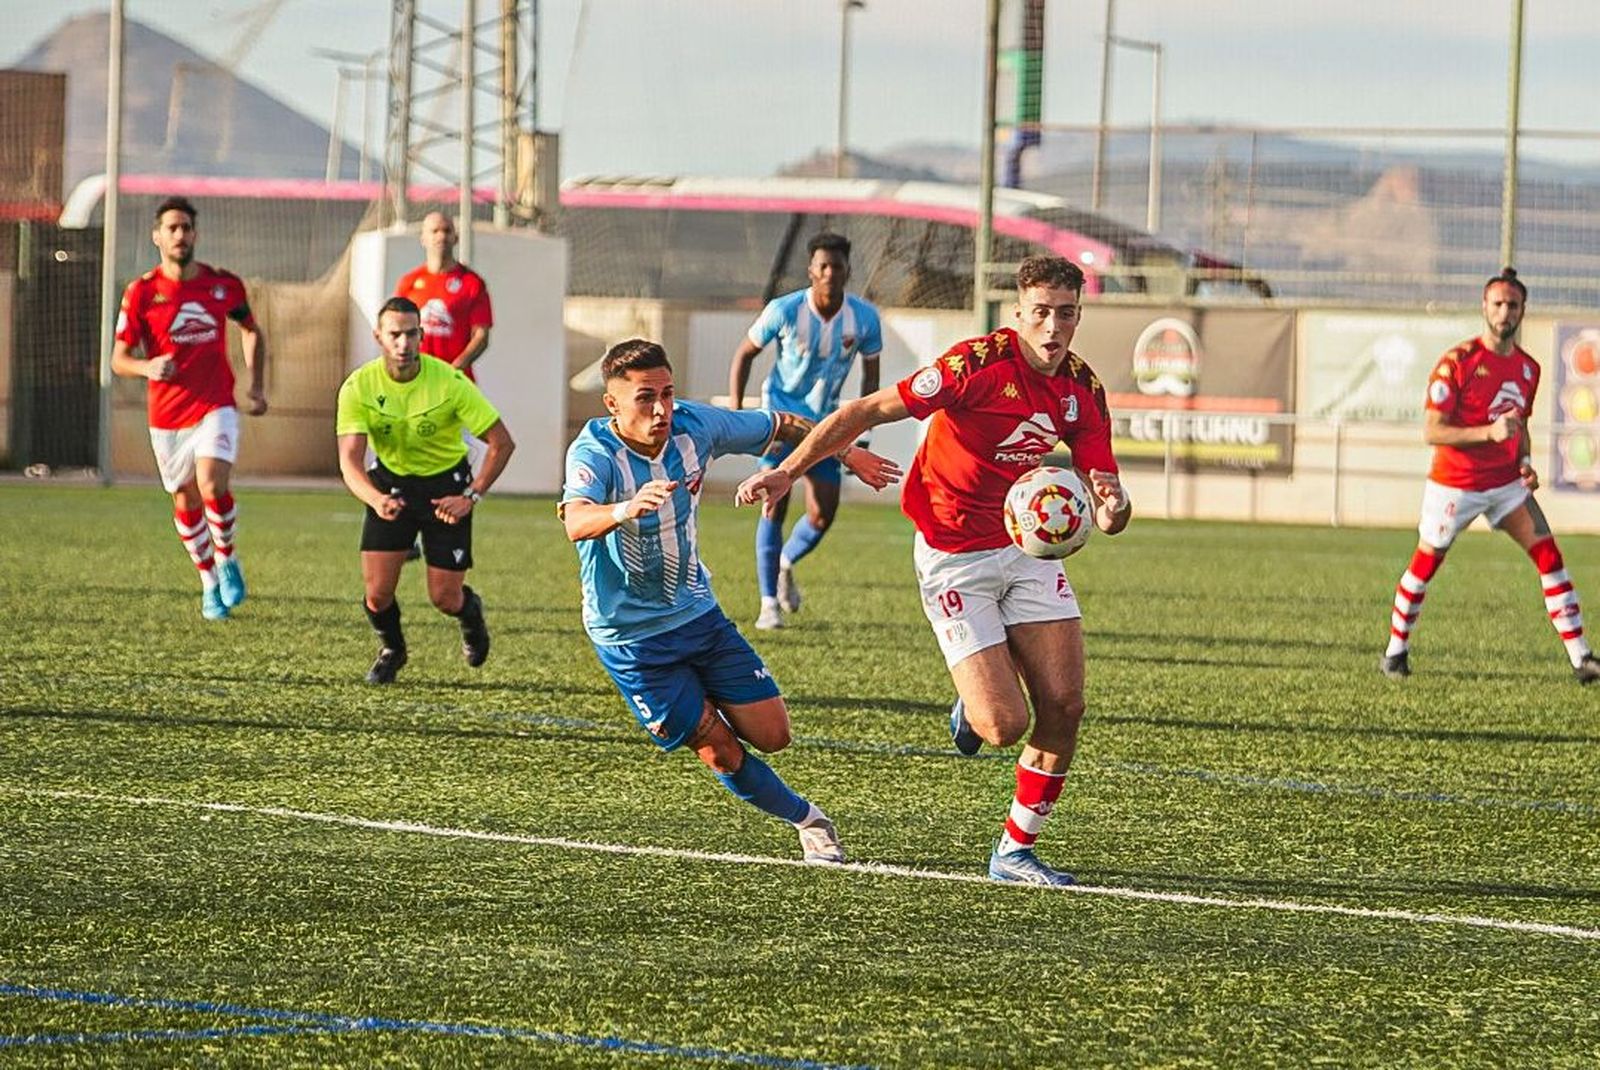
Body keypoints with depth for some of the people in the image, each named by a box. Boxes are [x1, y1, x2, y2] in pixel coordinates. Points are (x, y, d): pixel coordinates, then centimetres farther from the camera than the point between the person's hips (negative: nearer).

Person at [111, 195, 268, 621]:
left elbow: (251, 331, 19)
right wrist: (148, 367, -26)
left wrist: (256, 386, 11)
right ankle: (210, 582, 30)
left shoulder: (223, 285, 0)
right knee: (186, 502, 9)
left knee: (212, 485, -23)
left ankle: (227, 559, 2)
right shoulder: (142, 292, -6)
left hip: (215, 407, -1)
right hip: (167, 416, 1)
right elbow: (119, 359, -4)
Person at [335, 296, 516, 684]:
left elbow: (502, 443, -15)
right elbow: (350, 460, -23)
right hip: (391, 482, 1)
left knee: (445, 599, -3)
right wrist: (376, 499, -43)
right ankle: (391, 650, 25)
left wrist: (471, 497, -22)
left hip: (446, 484, -1)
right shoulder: (359, 387, -18)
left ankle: (470, 610, 36)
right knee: (377, 593, -9)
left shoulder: (449, 382, -22)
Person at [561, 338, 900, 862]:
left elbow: (780, 426, 7)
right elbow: (577, 522, -48)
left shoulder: (695, 426, -12)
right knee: (723, 754, -4)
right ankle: (804, 818, 21)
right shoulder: (594, 453, -27)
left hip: (698, 612, 5)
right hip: (630, 637, -5)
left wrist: (849, 453, 10)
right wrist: (626, 510, -68)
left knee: (771, 735, 1)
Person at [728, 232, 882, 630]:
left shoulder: (864, 317, -10)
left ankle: (785, 564, 31)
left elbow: (870, 373, 5)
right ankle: (769, 603, 1)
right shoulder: (784, 311, -16)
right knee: (775, 505, -9)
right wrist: (735, 412, -8)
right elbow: (744, 353, -2)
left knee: (822, 517, -2)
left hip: (825, 420, 3)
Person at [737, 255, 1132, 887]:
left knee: (1063, 708, -4)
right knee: (1006, 726, -12)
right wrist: (788, 471, -19)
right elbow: (871, 410, -16)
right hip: (955, 558, -6)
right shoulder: (981, 363, -20)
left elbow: (1102, 487, 0)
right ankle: (971, 711, 27)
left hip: (1030, 545, 6)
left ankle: (1015, 853, 12)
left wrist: (1112, 508, -26)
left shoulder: (1082, 390, -2)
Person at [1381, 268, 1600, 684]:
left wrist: (1525, 461, 1)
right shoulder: (1457, 362, -15)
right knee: (1425, 564, 7)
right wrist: (1489, 433, -30)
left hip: (1507, 482, 5)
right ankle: (1395, 652, 25)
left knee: (1549, 557, -8)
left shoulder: (1528, 368, 5)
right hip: (1455, 485, -5)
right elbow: (1432, 432, -19)